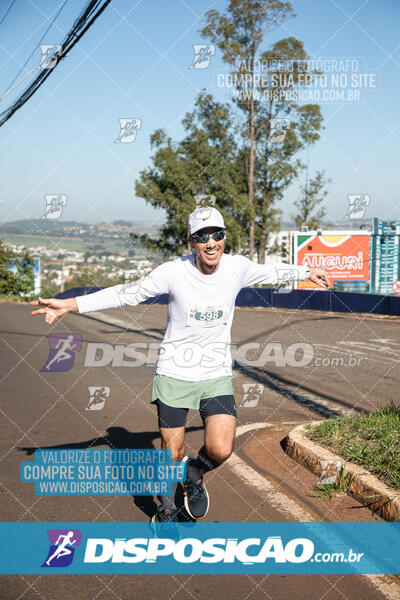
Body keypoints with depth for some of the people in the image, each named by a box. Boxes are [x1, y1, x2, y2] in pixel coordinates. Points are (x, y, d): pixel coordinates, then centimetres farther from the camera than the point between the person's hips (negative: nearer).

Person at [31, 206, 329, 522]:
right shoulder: (174, 271, -14)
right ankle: (166, 511, 35)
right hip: (174, 373, -2)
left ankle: (194, 475, 23)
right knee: (173, 454, 6)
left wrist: (307, 272, 30)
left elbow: (270, 272, 16)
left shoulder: (237, 267, -6)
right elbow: (127, 294, -7)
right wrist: (69, 304, -12)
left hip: (217, 374, 2)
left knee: (220, 450, -13)